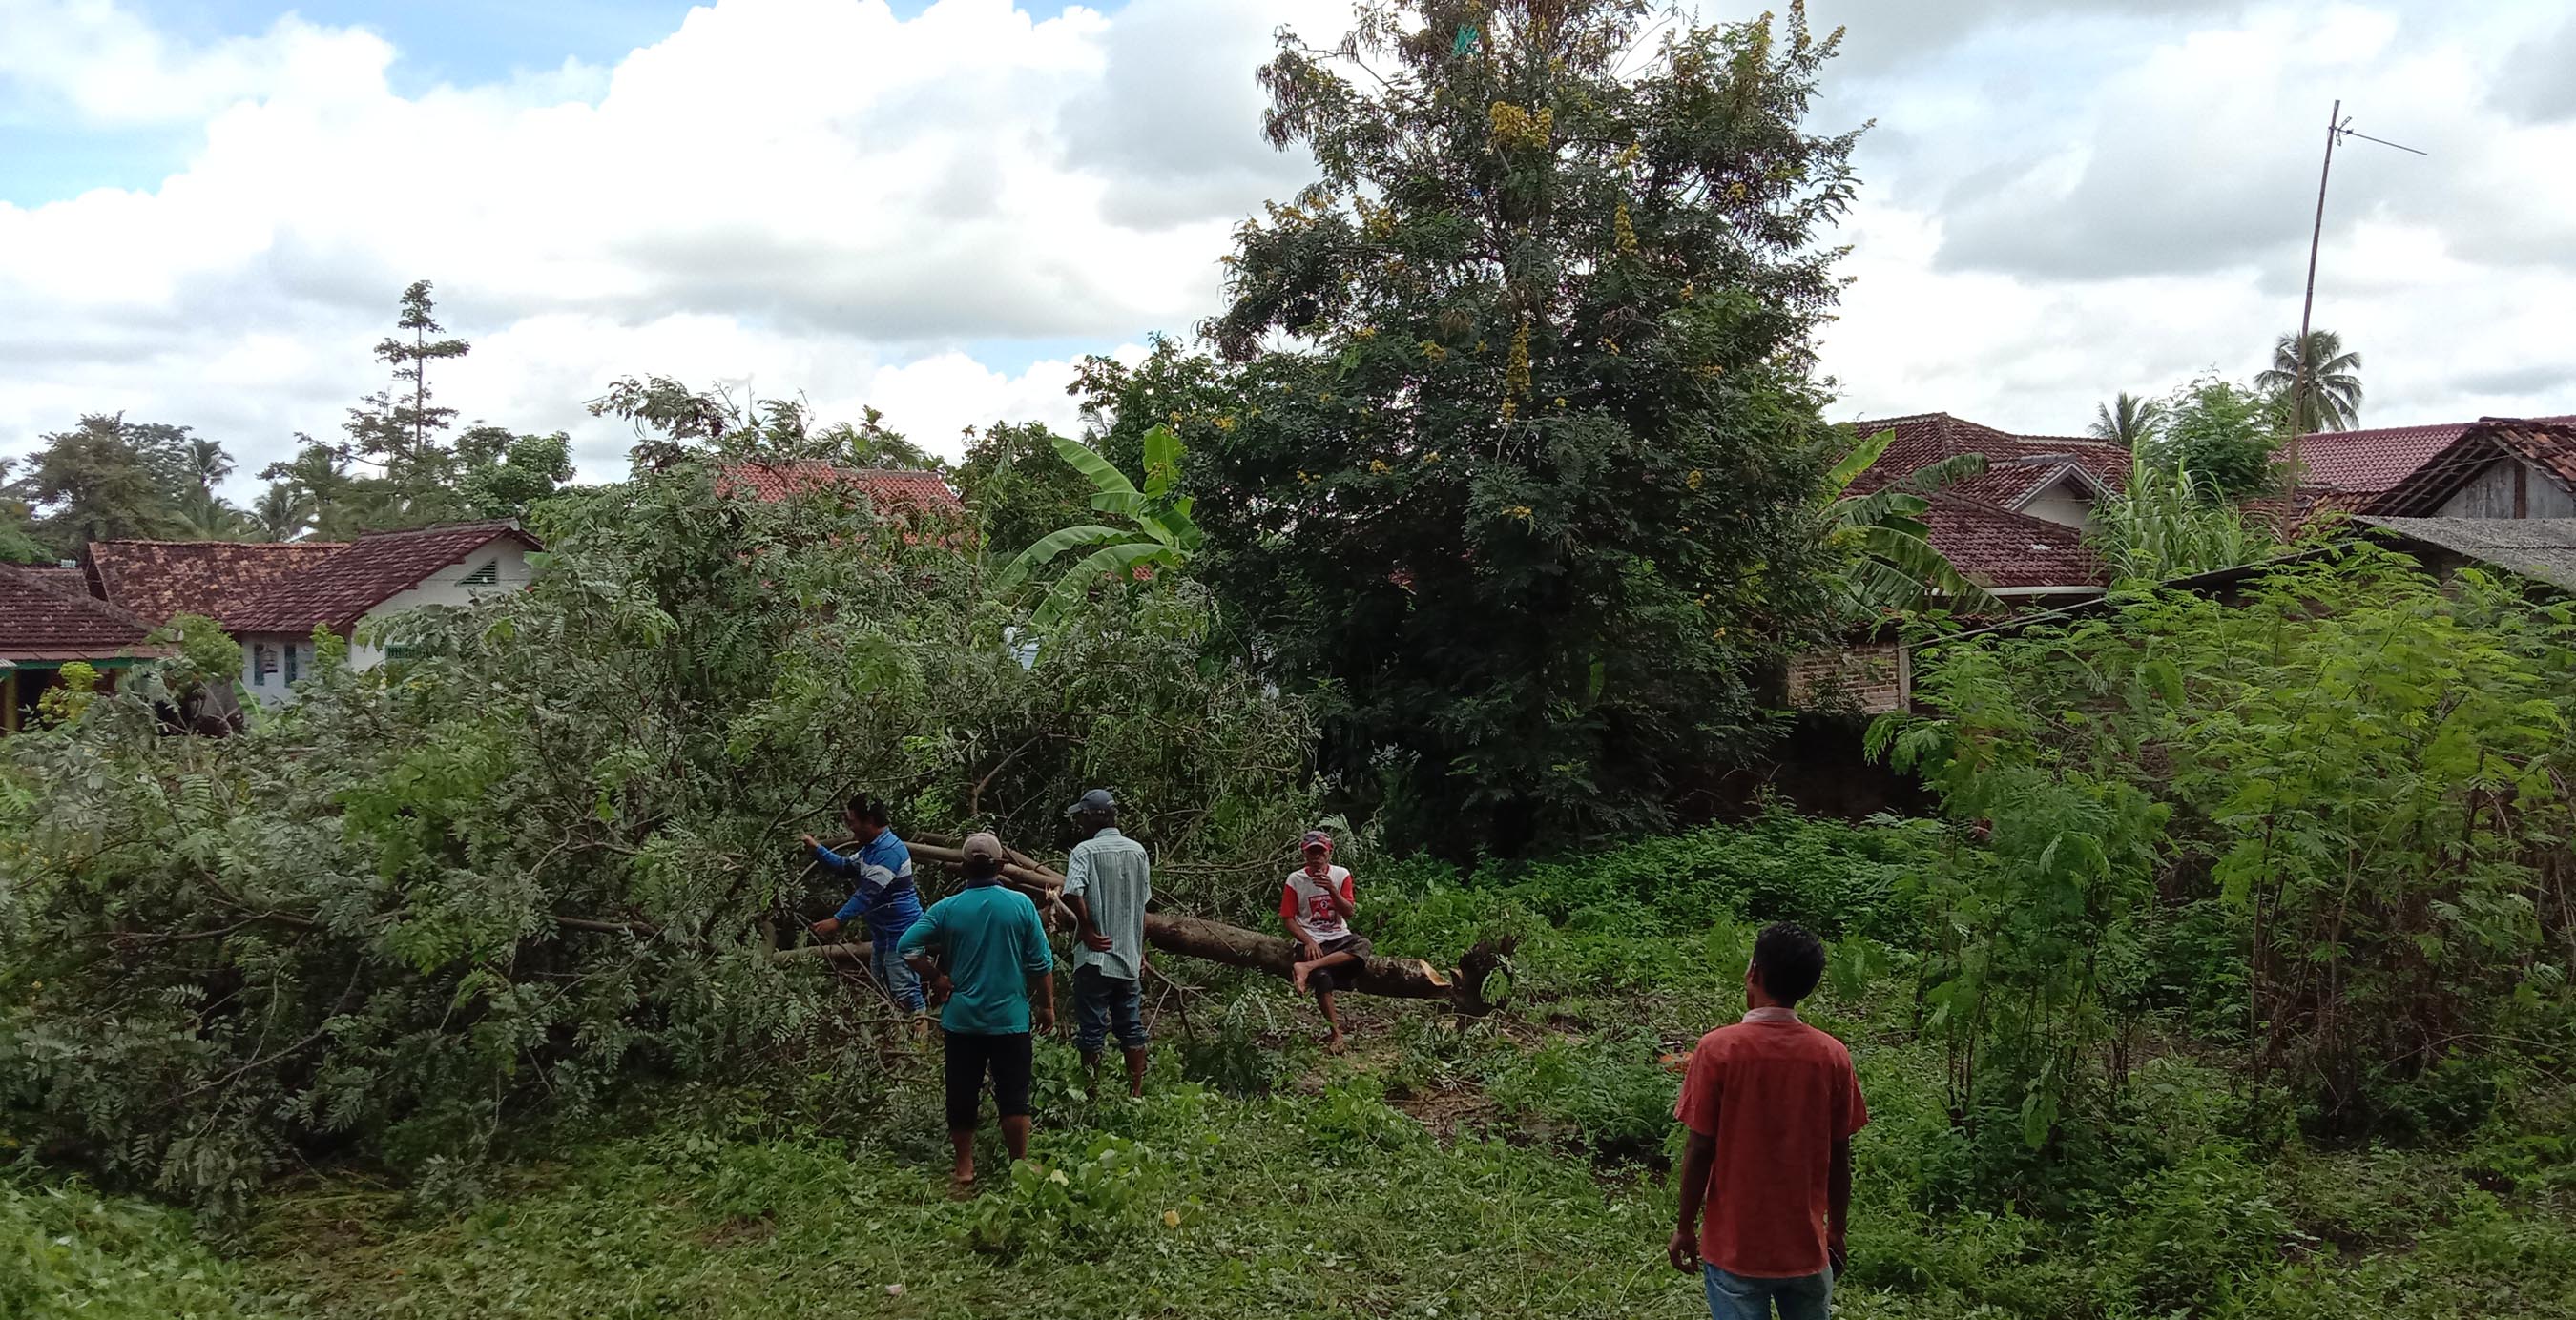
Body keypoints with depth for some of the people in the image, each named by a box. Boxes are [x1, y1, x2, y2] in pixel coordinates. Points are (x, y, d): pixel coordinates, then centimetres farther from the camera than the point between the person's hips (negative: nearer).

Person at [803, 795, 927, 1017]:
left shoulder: (889, 850, -22)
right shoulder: (871, 847, 11)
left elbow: (867, 893, -27)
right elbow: (845, 866, 23)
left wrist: (838, 920, -29)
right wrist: (817, 849, 13)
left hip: (901, 931, -11)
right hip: (882, 931, 11)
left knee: (905, 991, -13)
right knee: (880, 987, 20)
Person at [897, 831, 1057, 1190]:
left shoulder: (947, 908, -5)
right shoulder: (1021, 904, -8)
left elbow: (908, 947, -8)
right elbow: (1042, 963, -6)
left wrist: (936, 977, 4)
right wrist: (1046, 1005, 5)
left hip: (962, 1019, 1)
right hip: (1010, 1018, -1)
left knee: (962, 1096, 11)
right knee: (1013, 1096, 6)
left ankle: (964, 1170, 17)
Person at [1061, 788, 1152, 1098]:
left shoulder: (1086, 850, -11)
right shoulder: (1138, 851, 6)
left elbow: (1072, 893, -28)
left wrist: (1087, 929, -14)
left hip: (1095, 958, -5)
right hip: (1130, 957, 5)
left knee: (1091, 1031, 4)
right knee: (1132, 1029, 13)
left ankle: (1093, 1096, 9)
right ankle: (1136, 1094, 17)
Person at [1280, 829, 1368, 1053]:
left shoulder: (1341, 875, 4)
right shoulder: (1295, 880, 0)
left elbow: (1349, 913, -3)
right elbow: (1287, 918, 1)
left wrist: (1332, 889, -19)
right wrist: (1308, 942, -14)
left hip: (1339, 938, 3)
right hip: (1311, 941, -3)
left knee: (1363, 945, -32)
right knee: (1322, 976, -33)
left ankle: (1306, 968, -36)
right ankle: (1336, 1031, -22)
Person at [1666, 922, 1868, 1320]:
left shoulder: (1718, 1049, -14)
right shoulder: (1833, 1055, -6)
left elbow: (1699, 1150, -11)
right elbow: (1839, 1157, 0)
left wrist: (1685, 1228, 1)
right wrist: (1836, 1233, 14)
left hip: (1735, 1247, -2)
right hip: (1806, 1247, 3)